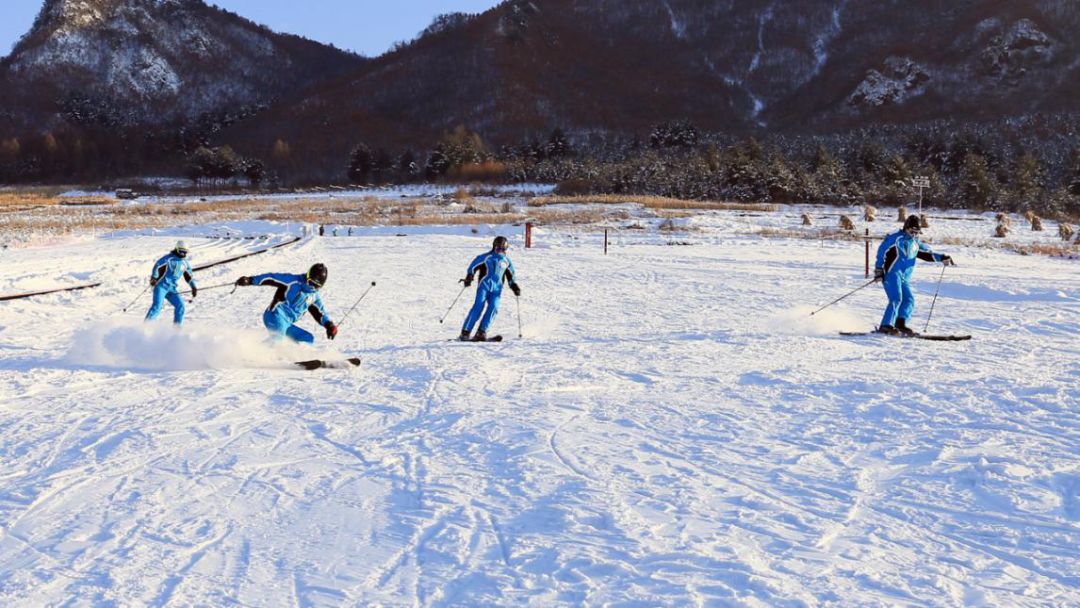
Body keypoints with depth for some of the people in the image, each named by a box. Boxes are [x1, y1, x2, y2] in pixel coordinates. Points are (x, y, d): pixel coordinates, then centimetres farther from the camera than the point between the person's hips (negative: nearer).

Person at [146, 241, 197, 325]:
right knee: (157, 306, -16)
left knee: (180, 306, -6)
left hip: (171, 289, 6)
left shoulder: (185, 263, 11)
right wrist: (154, 278, -30)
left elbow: (189, 276, 21)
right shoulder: (169, 258, -8)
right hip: (161, 286, -6)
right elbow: (157, 266, -17)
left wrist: (194, 287, 12)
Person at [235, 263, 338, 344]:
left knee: (308, 339, 6)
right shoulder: (293, 281, -3)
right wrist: (250, 280, -15)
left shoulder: (314, 295, 17)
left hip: (286, 324, 8)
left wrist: (330, 325, 8)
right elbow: (271, 278, -6)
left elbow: (320, 312, 25)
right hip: (276, 315, -8)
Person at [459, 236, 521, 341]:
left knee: (493, 308, -17)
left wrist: (514, 286, 18)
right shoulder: (486, 257, 1)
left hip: (497, 289, 4)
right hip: (484, 286, -4)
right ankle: (465, 332, -16)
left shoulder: (507, 261, 14)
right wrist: (469, 277, -10)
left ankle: (481, 332, -17)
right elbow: (473, 267, 3)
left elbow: (510, 275, 27)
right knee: (478, 306, -16)